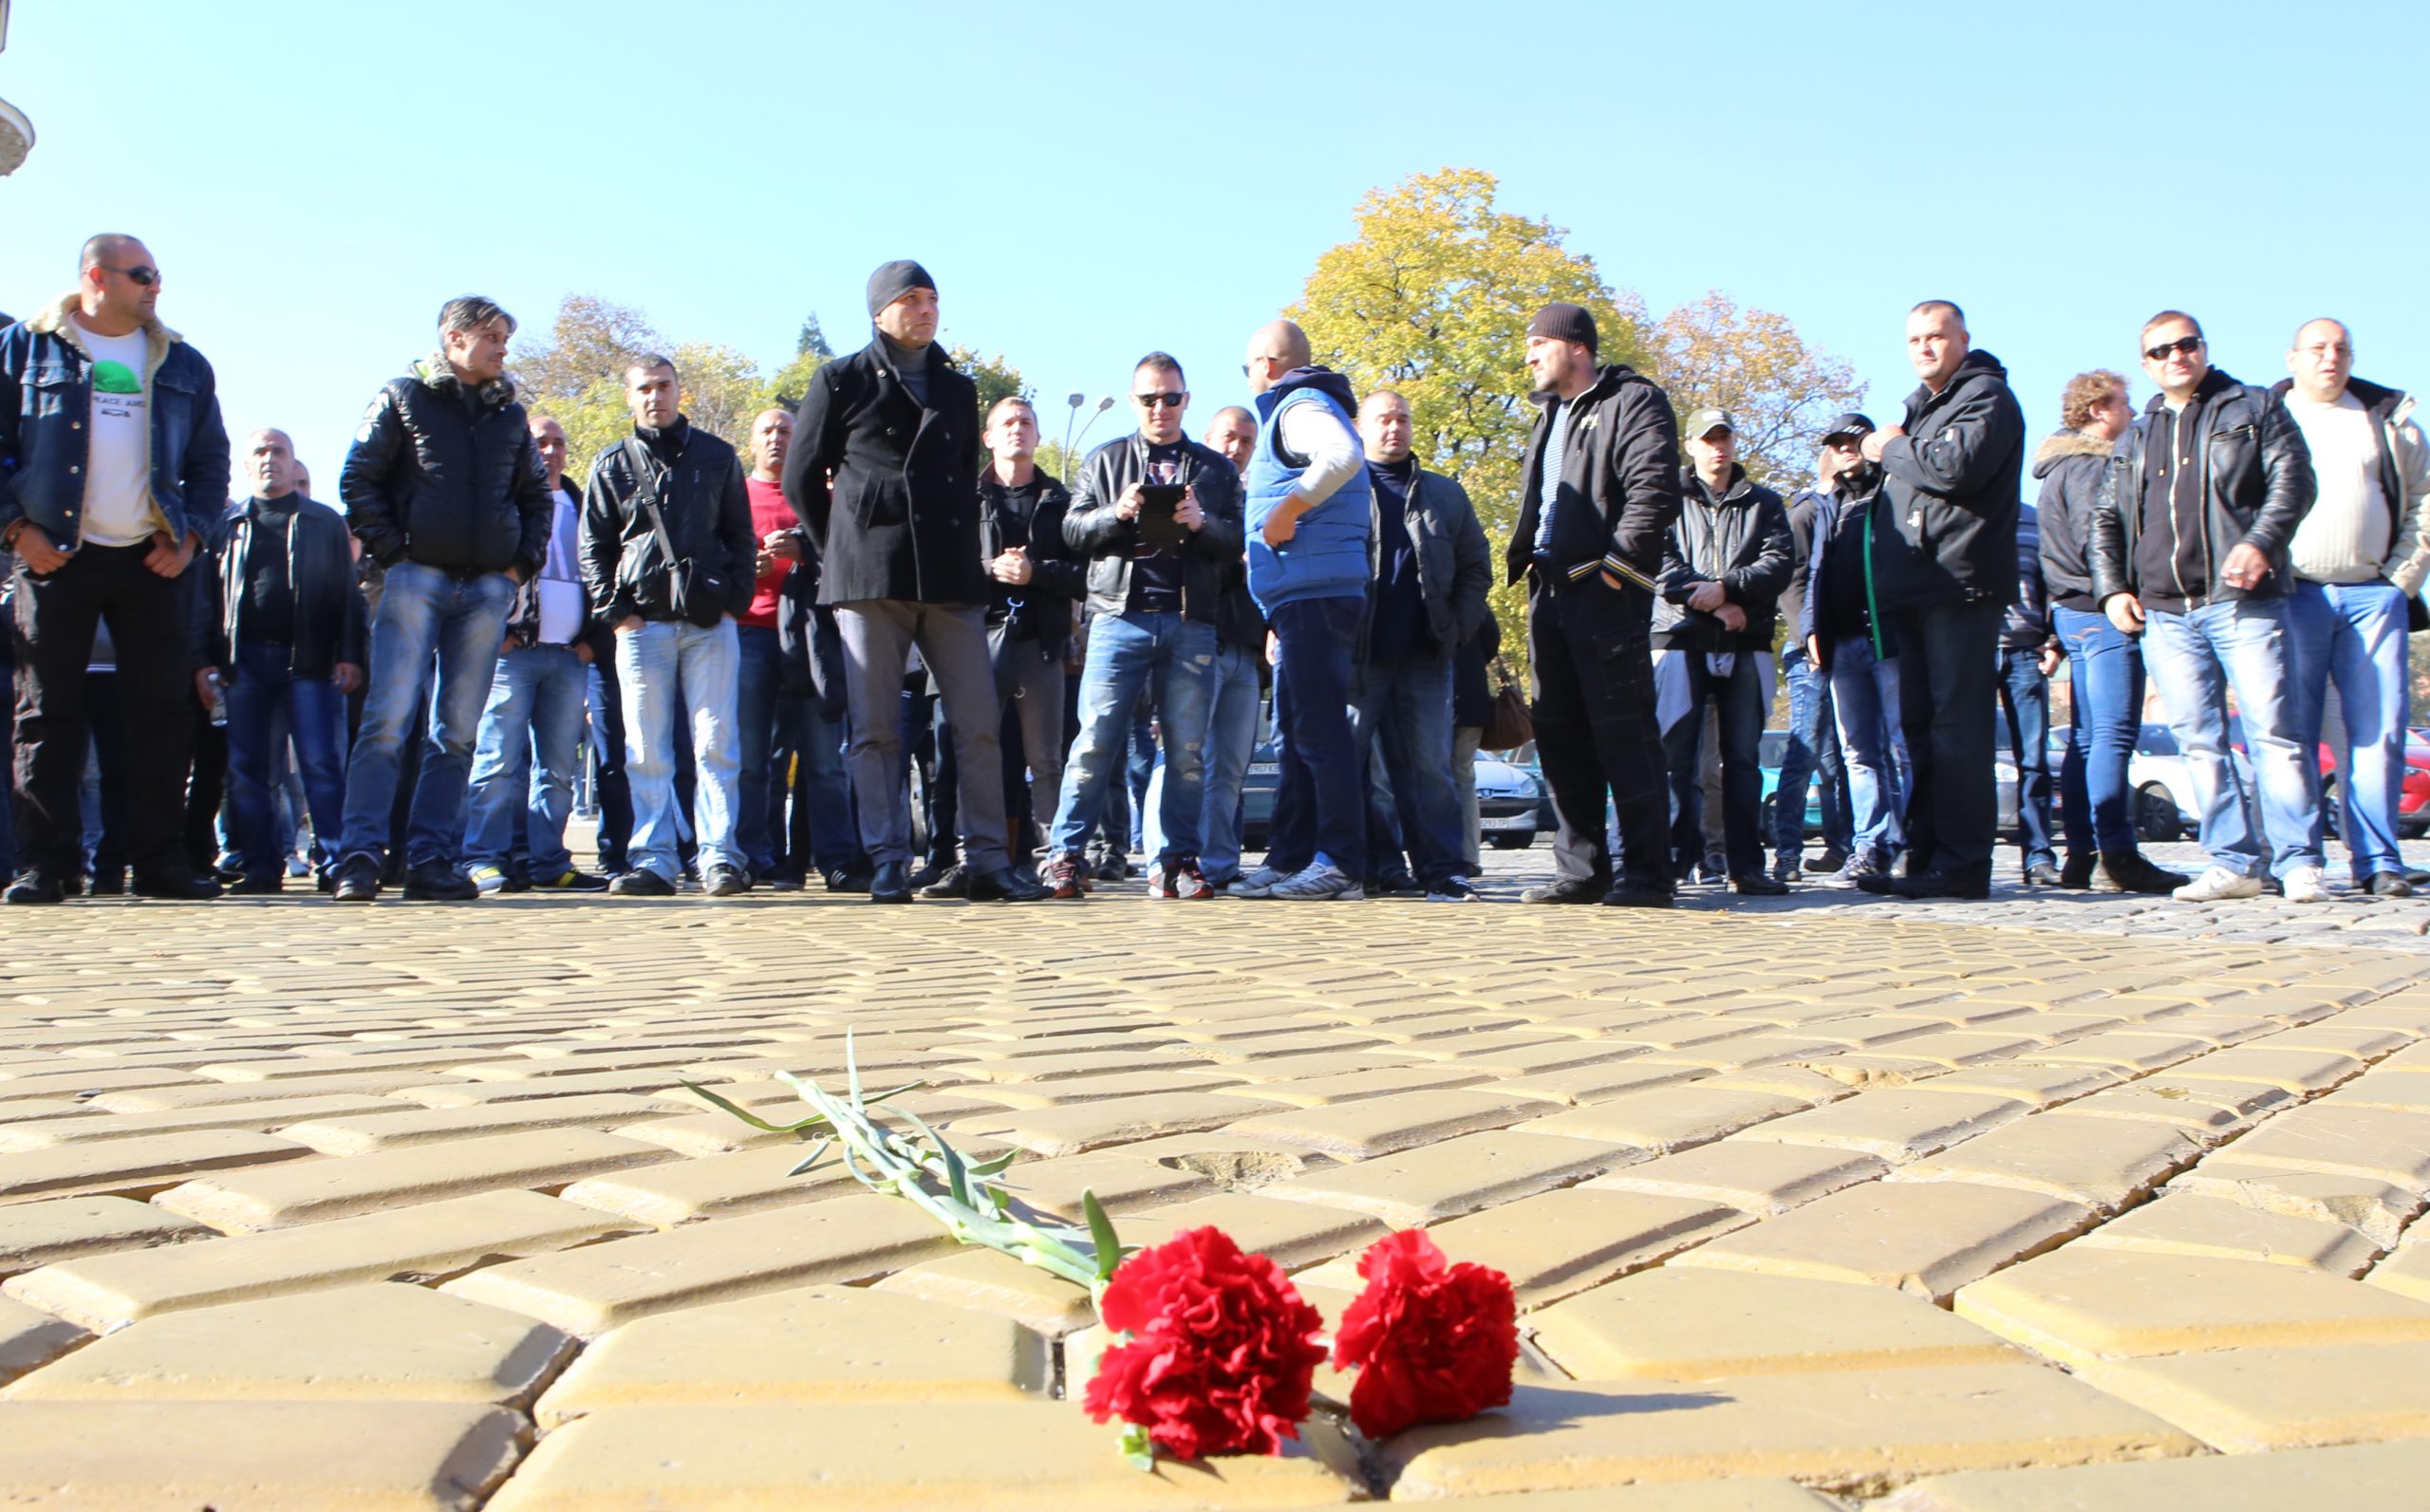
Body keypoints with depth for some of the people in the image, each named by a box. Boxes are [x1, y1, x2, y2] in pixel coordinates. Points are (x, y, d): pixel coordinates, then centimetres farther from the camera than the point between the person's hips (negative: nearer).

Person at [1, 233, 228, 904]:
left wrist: (190, 533, 4)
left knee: (163, 710, 0)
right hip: (55, 557, -2)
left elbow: (211, 458, 16)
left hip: (149, 560, 3)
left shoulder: (182, 364, 14)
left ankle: (160, 858, 6)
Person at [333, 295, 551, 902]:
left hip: (487, 589, 4)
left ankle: (431, 860, 4)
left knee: (458, 732, 1)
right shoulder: (403, 396, 8)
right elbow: (358, 479, 3)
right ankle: (360, 853, -12)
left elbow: (536, 494, 24)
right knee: (389, 717, -12)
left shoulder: (511, 414, 18)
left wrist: (524, 561, 10)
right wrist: (390, 550, -7)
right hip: (417, 578, -4)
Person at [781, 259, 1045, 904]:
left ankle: (988, 860, 2)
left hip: (950, 581, 3)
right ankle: (887, 863, 3)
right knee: (876, 729, -2)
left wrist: (965, 555, 15)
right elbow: (802, 476, 10)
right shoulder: (842, 380, 9)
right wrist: (836, 553, 6)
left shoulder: (958, 388, 20)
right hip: (869, 580, -3)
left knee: (978, 723, -3)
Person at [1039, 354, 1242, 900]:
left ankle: (1177, 861, 6)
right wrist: (1116, 513, -10)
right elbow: (1072, 532, 9)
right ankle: (1064, 856, -3)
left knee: (1187, 748, 0)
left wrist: (1201, 523, -11)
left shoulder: (1215, 469, 19)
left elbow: (1239, 540, 9)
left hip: (1190, 623, 1)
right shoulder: (1104, 461, 18)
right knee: (1096, 741, -8)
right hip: (1120, 615, -1)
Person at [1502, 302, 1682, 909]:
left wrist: (1617, 564, -19)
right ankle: (1582, 869, 13)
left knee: (1623, 732, -8)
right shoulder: (1551, 415, 24)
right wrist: (1525, 558, 13)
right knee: (1559, 733, 7)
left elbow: (1654, 490, -15)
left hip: (1605, 592, -9)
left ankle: (1647, 874, -3)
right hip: (1550, 592, 9)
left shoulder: (1633, 401, -2)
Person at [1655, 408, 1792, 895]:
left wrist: (1725, 588, -13)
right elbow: (1658, 562, -3)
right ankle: (1677, 850, -2)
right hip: (1681, 637, -2)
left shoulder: (1764, 504, 18)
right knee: (1674, 750, -8)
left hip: (1745, 644, 2)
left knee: (1743, 757, 1)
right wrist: (1715, 606, -11)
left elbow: (1778, 564, 2)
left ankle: (1746, 865, 2)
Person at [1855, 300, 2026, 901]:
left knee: (1956, 727, -12)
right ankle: (1927, 859, 13)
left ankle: (1964, 863, -11)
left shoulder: (1987, 396, -2)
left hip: (1960, 586, -10)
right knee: (1921, 728, 9)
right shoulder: (1923, 403, 26)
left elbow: (1956, 467, -19)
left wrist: (1892, 449, -5)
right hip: (1916, 591, 10)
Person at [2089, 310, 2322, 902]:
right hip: (2165, 614, 4)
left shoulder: (2254, 409, 10)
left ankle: (2299, 862, -5)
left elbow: (2293, 479, -1)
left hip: (2243, 603, -4)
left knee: (2273, 731, -9)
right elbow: (2105, 520, 23)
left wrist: (2261, 542, -18)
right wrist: (2111, 588, 8)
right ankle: (2235, 863, 5)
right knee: (2200, 742, 1)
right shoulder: (2133, 440, 22)